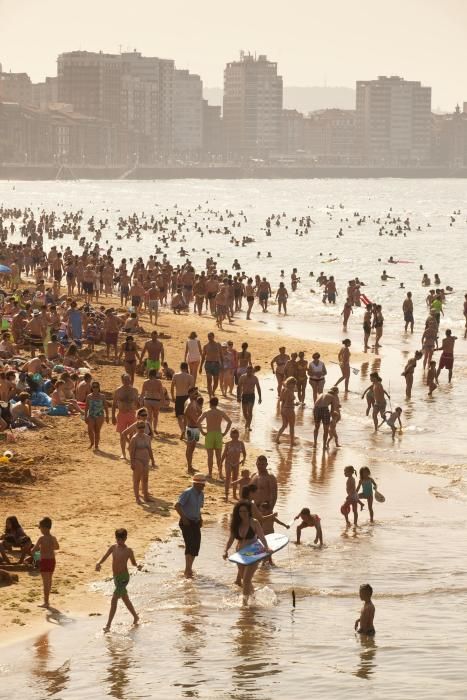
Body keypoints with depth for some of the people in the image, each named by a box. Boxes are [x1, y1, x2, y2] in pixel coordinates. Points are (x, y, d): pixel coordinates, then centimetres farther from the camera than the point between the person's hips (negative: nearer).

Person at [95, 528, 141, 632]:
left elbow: (133, 563, 0)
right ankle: (135, 617, 42)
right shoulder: (113, 547, 3)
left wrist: (138, 566, -22)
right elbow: (104, 558, 0)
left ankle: (108, 625, -14)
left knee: (114, 599, -14)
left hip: (124, 577, -7)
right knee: (125, 599, 22)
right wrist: (98, 563, -21)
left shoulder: (128, 551, -11)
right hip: (116, 577, 7)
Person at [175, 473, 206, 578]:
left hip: (196, 522, 8)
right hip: (186, 522, -8)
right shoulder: (187, 493, -15)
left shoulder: (201, 494, 9)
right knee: (190, 545, -14)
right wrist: (184, 518, -22)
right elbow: (177, 506, -22)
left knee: (196, 546, 7)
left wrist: (200, 519, 9)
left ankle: (188, 569, 20)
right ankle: (188, 570, -13)